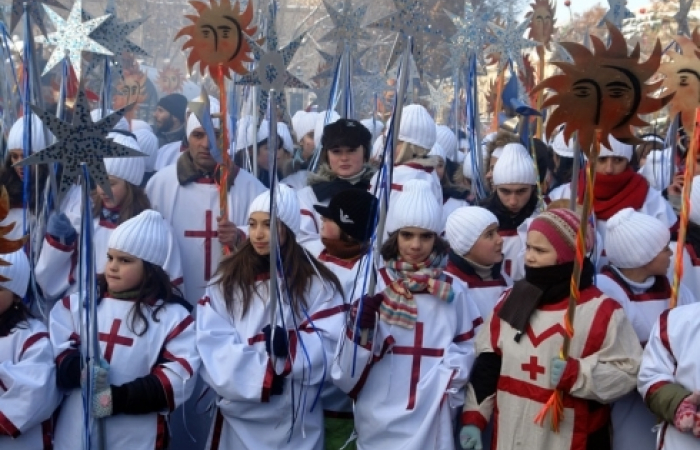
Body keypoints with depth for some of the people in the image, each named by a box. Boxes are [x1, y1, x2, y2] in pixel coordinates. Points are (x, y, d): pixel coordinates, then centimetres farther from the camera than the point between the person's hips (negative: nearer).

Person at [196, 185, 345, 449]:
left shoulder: (317, 283, 0)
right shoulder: (226, 280, 4)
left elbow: (327, 350, -11)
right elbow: (214, 348, -8)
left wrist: (289, 344, -27)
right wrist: (261, 373, -20)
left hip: (296, 423, -1)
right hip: (238, 419, 1)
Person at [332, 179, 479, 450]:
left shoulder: (451, 291, 3)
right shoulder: (371, 285, -2)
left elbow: (465, 350, 9)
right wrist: (361, 327, -22)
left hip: (432, 420, 1)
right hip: (380, 418, -1)